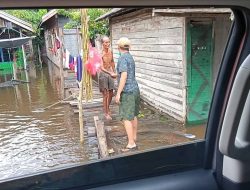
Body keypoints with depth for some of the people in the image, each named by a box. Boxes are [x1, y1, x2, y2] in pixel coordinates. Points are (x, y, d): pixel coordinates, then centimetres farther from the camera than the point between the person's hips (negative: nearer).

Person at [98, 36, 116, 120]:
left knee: (111, 94, 14)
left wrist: (113, 71, 20)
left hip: (110, 74, 6)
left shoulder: (110, 51, 2)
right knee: (105, 95, -2)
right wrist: (110, 73, -43)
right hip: (103, 74, -6)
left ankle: (107, 108, 36)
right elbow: (101, 68, -30)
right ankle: (106, 113, 11)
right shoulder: (101, 54, -19)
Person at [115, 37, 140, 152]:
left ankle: (131, 143, -7)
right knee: (133, 115, 18)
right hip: (135, 89, 10)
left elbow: (124, 76, -22)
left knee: (126, 118, -8)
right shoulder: (130, 57, 14)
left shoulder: (123, 58, -14)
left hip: (127, 91, -10)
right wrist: (116, 74, 42)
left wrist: (118, 93, -21)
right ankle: (134, 137, 31)